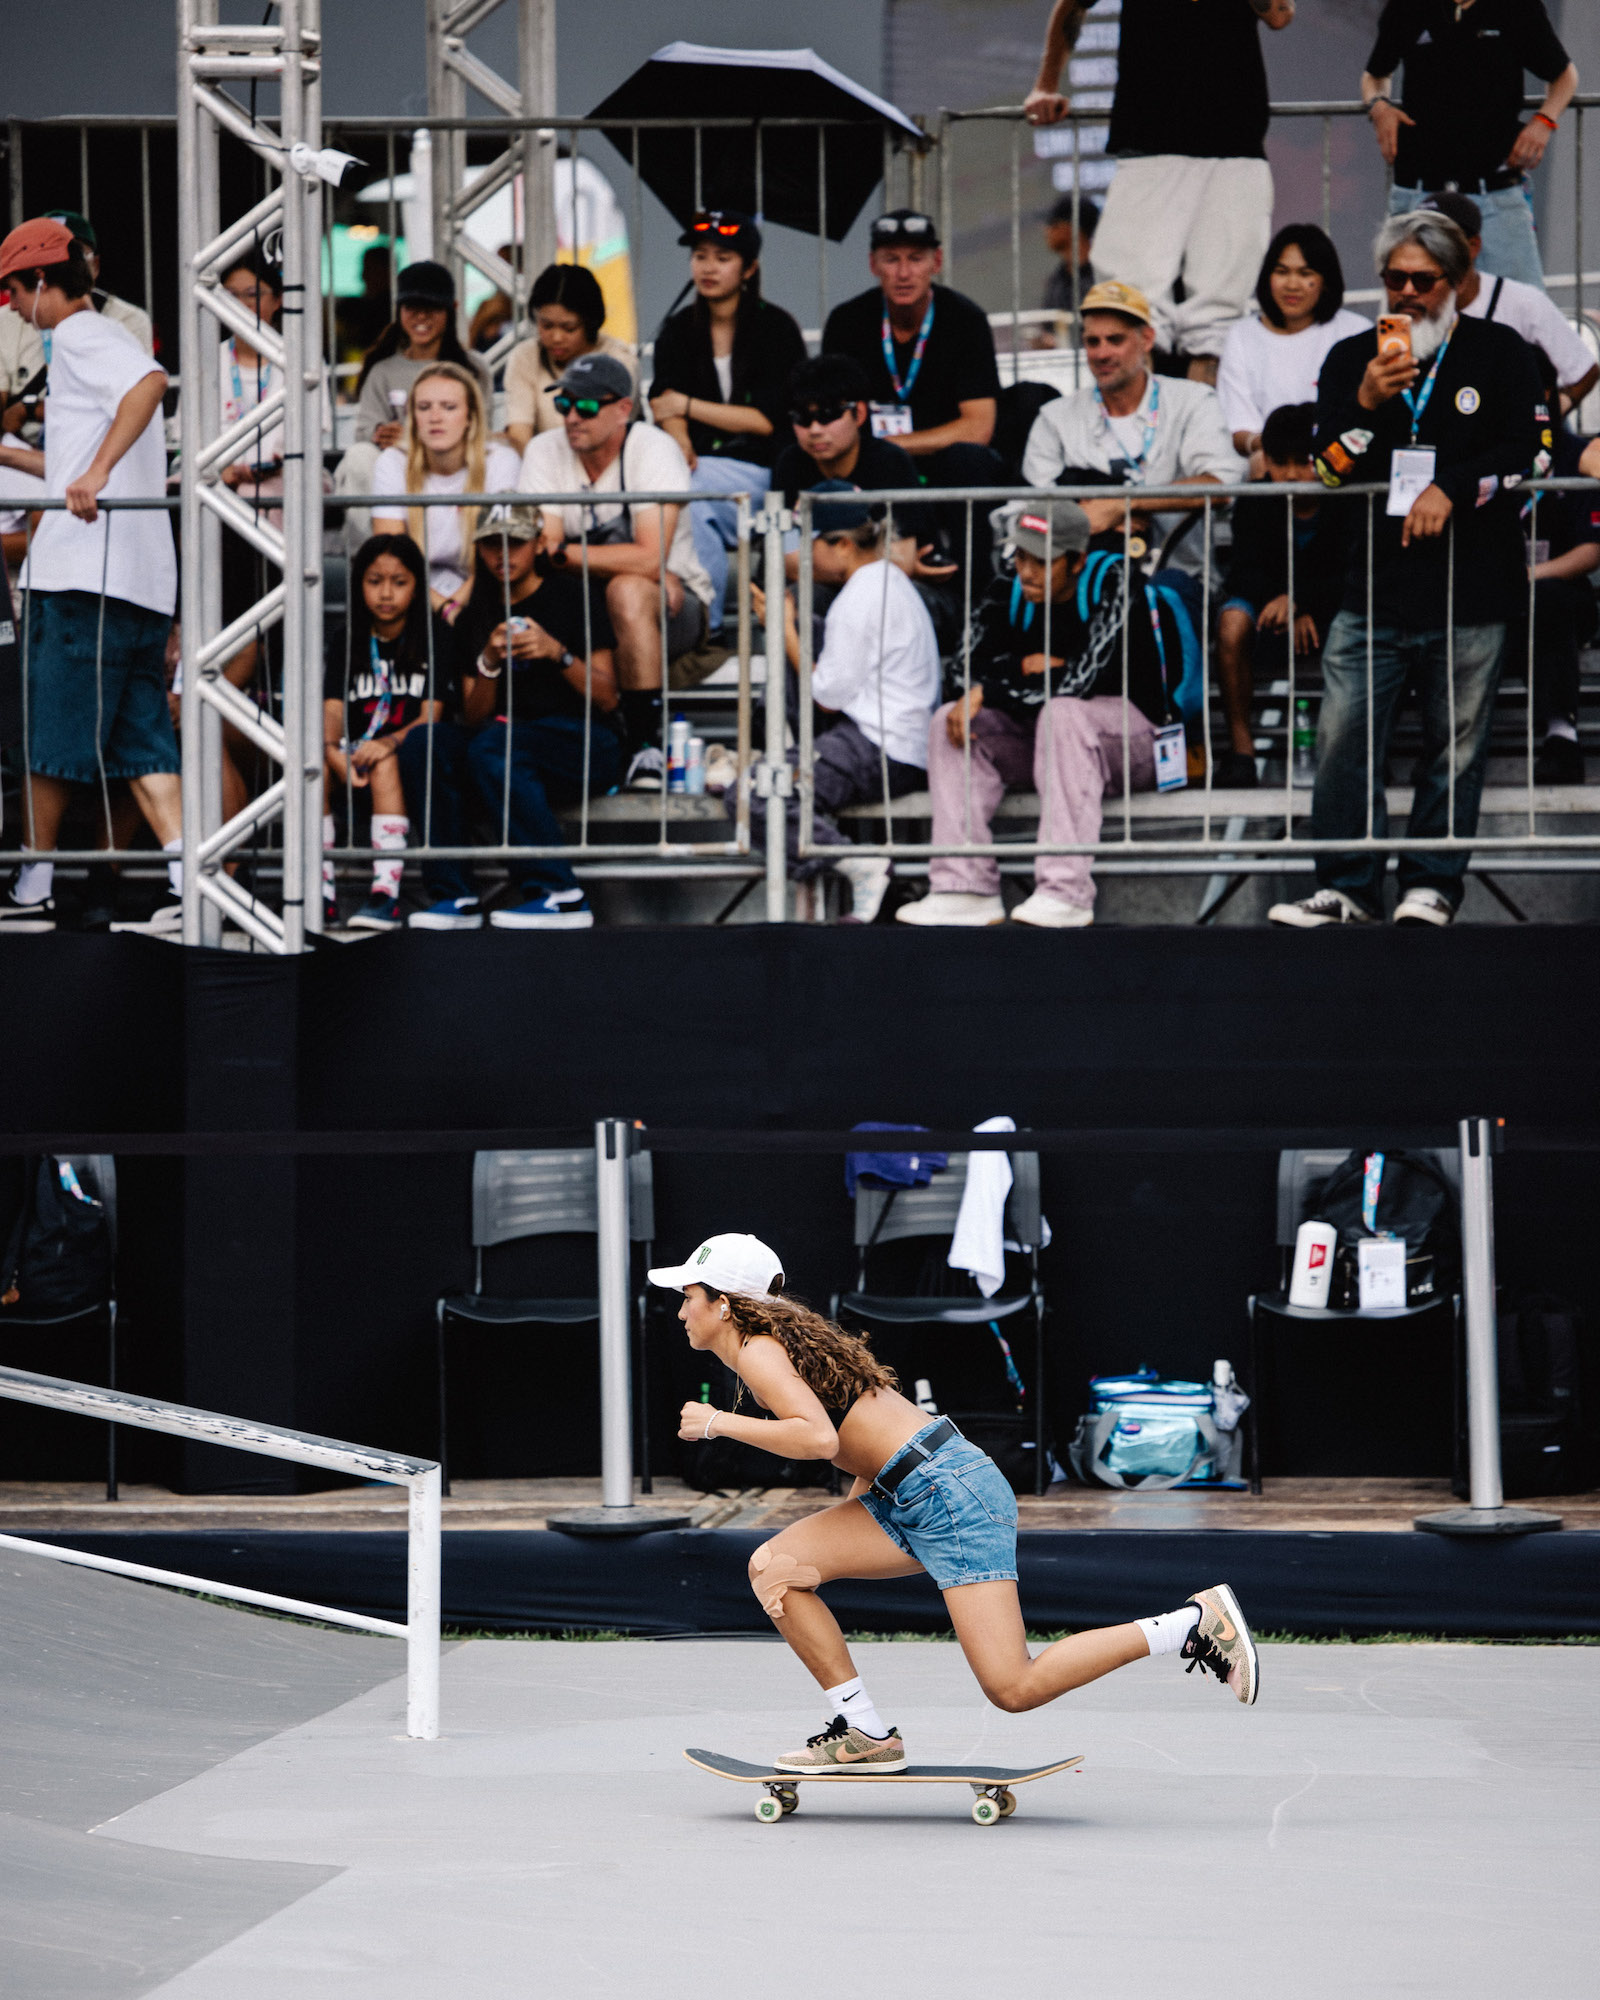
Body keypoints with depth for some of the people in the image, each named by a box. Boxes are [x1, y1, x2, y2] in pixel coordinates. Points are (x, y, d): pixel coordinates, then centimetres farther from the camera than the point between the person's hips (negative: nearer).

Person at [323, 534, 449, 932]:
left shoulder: (434, 636, 2)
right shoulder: (345, 639, 11)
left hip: (408, 754, -3)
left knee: (385, 766, -37)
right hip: (353, 754, 3)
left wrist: (389, 743, -28)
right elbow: (332, 707, -1)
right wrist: (333, 751, -24)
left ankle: (385, 895, -43)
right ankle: (321, 897, -31)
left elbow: (430, 717, -8)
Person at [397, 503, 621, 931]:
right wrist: (489, 663, -10)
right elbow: (473, 718, 8)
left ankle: (560, 895, -33)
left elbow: (606, 699, -2)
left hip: (586, 746, -4)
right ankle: (454, 896, -26)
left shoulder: (571, 598, 4)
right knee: (425, 742, -22)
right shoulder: (475, 620, 16)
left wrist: (558, 653, -17)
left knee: (493, 746, -34)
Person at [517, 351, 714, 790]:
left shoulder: (654, 450, -15)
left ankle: (645, 744, -28)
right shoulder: (545, 452, -3)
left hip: (674, 608, -4)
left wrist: (562, 551, -21)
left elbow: (648, 559, -26)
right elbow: (541, 549, -14)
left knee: (627, 591, -37)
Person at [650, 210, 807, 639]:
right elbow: (664, 402, 5)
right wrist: (679, 441, -18)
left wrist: (688, 406, -2)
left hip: (756, 466, -4)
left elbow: (767, 421, -5)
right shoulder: (679, 331, 16)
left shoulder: (775, 328, 1)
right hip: (698, 462, 4)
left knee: (693, 501, -34)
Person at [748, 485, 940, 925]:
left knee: (750, 796, -21)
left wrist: (786, 628, -3)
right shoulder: (894, 581, 19)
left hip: (879, 750, -11)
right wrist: (790, 624, 16)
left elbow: (830, 697, -12)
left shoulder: (859, 598, -12)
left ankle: (857, 865, -28)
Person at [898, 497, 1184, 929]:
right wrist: (1026, 666, -24)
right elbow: (974, 664, -6)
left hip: (1136, 737, -6)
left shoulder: (1116, 582, -18)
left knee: (1062, 713, -36)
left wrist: (989, 692, -22)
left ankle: (1066, 894, -41)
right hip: (1043, 736, 6)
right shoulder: (1008, 593, 1)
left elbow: (1081, 681, -26)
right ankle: (966, 888, -19)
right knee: (949, 722, -11)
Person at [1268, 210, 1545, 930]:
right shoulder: (1350, 359, 14)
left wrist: (1453, 489, -10)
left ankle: (1431, 886, 11)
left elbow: (1533, 447, 0)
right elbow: (1328, 468, 8)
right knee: (1342, 738, -6)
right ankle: (1347, 889, 2)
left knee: (1455, 748, 0)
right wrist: (1365, 405, -9)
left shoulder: (1498, 352, 7)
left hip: (1470, 593, -2)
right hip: (1374, 592, 2)